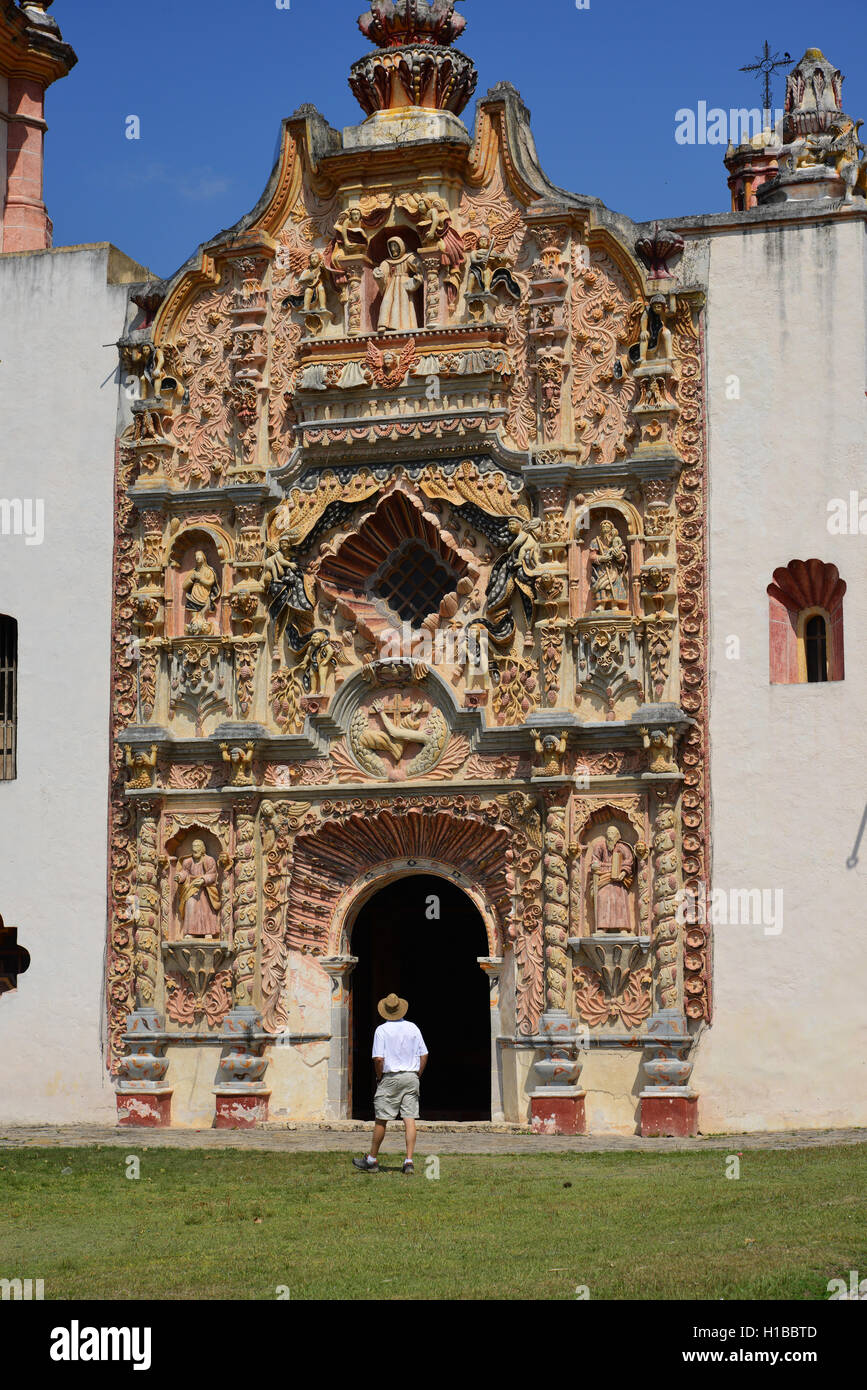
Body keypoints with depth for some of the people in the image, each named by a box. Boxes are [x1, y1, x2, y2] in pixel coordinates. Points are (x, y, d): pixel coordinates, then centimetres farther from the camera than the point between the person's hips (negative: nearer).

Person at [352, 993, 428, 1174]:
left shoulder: (382, 1030, -5)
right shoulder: (412, 1028, 8)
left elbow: (379, 1059, -12)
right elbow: (424, 1055, 8)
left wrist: (379, 1078, 1)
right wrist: (417, 1076, 13)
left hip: (391, 1078, -4)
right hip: (411, 1078, 4)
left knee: (381, 1120, 4)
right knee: (410, 1120, -1)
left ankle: (372, 1160, 13)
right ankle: (409, 1161, -7)